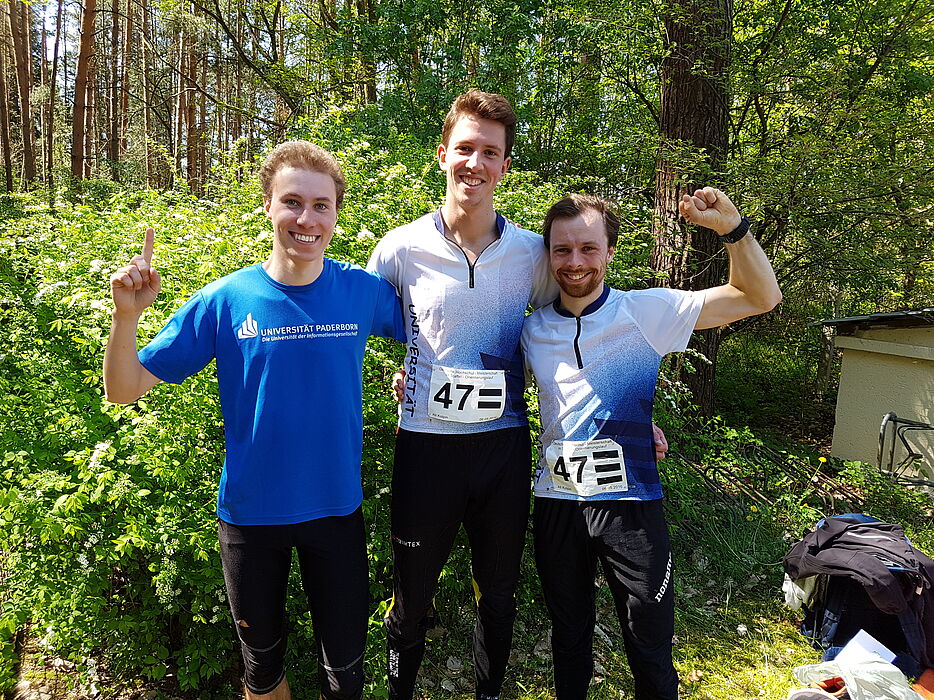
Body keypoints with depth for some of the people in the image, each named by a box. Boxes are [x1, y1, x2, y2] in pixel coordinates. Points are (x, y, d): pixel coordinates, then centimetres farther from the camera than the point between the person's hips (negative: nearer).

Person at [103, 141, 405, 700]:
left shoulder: (365, 291, -10)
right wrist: (127, 315, -24)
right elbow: (124, 390, -7)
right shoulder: (225, 300, -11)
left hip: (336, 506, 0)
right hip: (251, 510, 0)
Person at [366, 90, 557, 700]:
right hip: (426, 441, -1)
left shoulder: (532, 254, -1)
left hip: (504, 443, 2)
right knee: (412, 598, 16)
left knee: (499, 593, 20)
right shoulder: (401, 249, -5)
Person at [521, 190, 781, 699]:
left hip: (630, 504, -2)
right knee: (569, 640, 22)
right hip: (556, 502, 3)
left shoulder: (645, 313, -9)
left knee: (650, 653, 12)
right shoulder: (533, 330, 0)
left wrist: (730, 227, -24)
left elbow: (761, 297, -10)